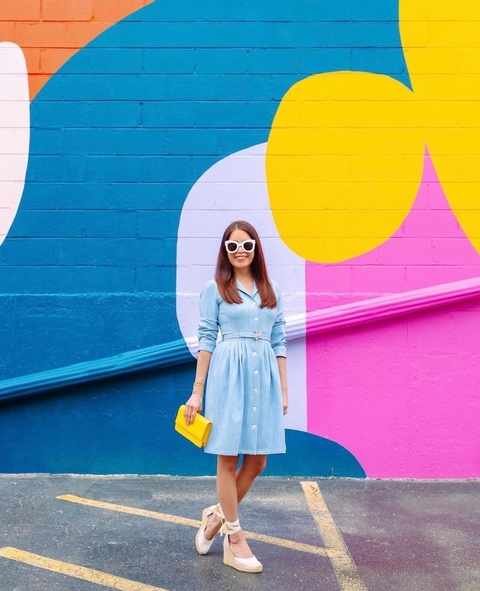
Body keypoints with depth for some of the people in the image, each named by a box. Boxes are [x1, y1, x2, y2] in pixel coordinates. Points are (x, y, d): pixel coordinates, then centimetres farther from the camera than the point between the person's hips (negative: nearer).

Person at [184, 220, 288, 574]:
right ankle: (235, 539, 18)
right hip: (229, 375, -4)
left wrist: (284, 389, 7)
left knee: (257, 461, 8)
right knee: (228, 458, 4)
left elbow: (279, 342, 11)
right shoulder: (215, 289, 0)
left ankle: (218, 514, 31)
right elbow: (206, 339, -2)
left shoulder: (272, 291, 11)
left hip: (265, 377, 5)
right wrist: (197, 392, -5)